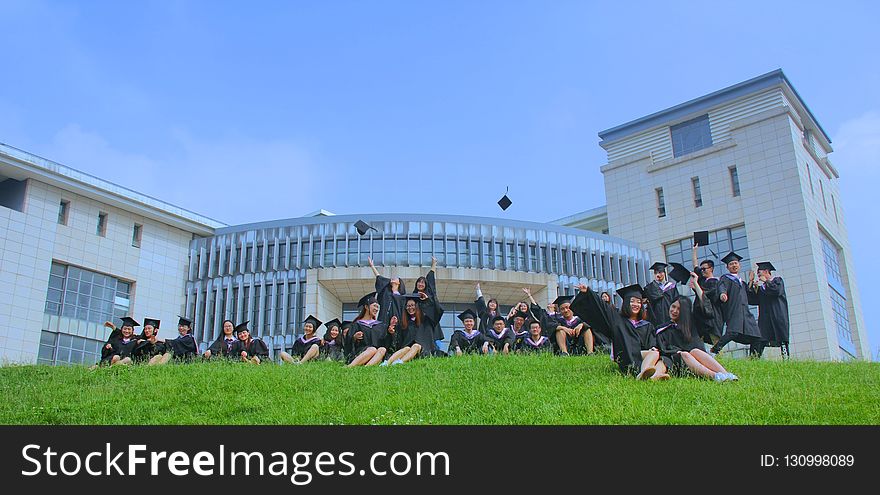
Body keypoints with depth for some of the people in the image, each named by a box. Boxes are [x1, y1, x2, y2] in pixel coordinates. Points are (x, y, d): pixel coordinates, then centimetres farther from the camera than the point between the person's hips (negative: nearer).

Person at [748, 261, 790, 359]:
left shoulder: (777, 280, 9)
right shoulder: (760, 287, 25)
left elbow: (777, 290, -13)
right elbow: (751, 300, 15)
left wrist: (766, 281, 0)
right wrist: (750, 284, 11)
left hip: (777, 316, -4)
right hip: (764, 317, 4)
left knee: (782, 339, -9)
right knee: (759, 340, -9)